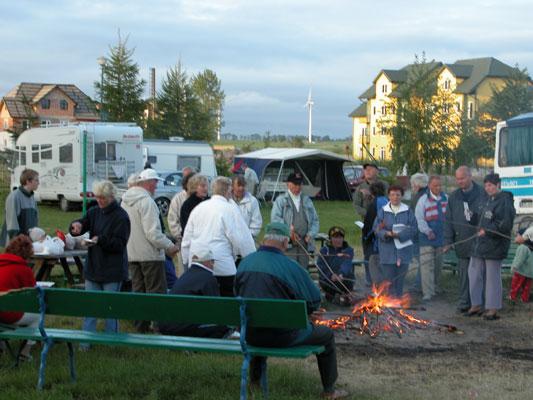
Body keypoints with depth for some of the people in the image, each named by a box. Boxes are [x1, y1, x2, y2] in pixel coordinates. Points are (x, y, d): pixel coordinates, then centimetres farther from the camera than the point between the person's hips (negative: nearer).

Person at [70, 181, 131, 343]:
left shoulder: (121, 216, -10)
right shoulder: (94, 212, 9)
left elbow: (120, 243, -15)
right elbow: (82, 224, 6)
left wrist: (100, 240, -27)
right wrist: (76, 225, -18)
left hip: (112, 270, -6)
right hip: (93, 267, 6)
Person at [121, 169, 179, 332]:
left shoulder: (125, 200, 10)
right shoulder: (146, 201, -18)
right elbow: (153, 233, -22)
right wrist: (169, 246, -12)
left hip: (131, 254, 8)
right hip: (149, 254, -8)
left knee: (138, 291, 13)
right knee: (156, 292, -3)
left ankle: (141, 327, 16)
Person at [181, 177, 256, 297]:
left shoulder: (199, 207, 11)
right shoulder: (229, 209, -7)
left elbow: (186, 238, 15)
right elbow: (242, 239, -8)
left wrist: (187, 260, 23)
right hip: (222, 267, -6)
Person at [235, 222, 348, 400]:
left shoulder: (245, 263, 0)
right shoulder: (290, 267, -15)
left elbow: (238, 294, 13)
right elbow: (314, 301, -8)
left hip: (249, 334, 5)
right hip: (282, 335, -5)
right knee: (326, 334, 18)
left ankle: (254, 380, 48)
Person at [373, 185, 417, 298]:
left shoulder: (408, 211, 3)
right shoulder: (383, 211, 5)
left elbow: (413, 229, -4)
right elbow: (376, 229, 0)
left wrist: (399, 235, -17)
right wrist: (387, 233, -20)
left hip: (403, 249, 0)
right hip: (387, 250, 0)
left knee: (400, 278, 5)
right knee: (389, 279, 0)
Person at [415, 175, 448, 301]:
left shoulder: (446, 199, 6)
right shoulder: (423, 200, -7)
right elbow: (419, 218, -8)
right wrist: (427, 231, -16)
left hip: (441, 238, 4)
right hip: (427, 239, -4)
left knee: (438, 265, 15)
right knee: (427, 265, -8)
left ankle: (434, 288, 32)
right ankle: (427, 293, -8)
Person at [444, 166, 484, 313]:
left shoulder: (482, 194, -3)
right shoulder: (453, 197, 10)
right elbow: (448, 220, 11)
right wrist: (448, 241, 5)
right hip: (462, 242, 3)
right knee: (463, 274, 6)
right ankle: (464, 302, 14)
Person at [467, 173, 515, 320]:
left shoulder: (505, 201, -15)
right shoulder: (485, 198, 11)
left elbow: (505, 225, -19)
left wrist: (487, 231, -17)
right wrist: (479, 229, 11)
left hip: (494, 246, -8)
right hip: (479, 243, 8)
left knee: (493, 277, 0)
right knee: (474, 273, 12)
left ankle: (493, 309, 10)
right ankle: (476, 305, 23)